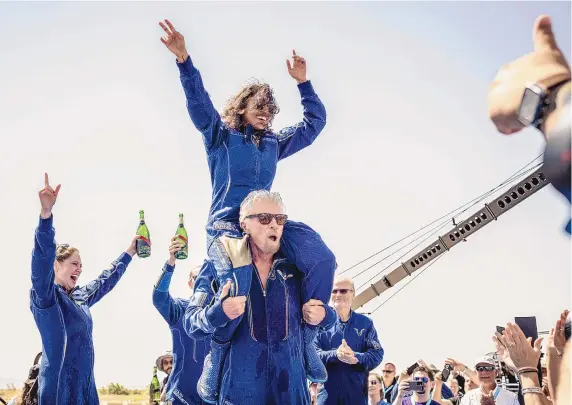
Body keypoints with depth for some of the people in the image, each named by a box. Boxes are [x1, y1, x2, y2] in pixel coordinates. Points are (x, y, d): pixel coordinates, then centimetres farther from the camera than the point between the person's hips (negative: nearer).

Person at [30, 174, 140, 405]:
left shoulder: (81, 297, 15)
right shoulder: (45, 296, -7)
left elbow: (106, 280, 32)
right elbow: (42, 258, -23)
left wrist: (129, 253, 40)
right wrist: (46, 212, -36)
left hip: (85, 385, 8)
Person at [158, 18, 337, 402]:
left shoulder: (275, 143, 23)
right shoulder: (220, 134, 10)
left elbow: (315, 121, 30)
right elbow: (199, 102, -6)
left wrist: (303, 82, 23)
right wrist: (184, 60, -18)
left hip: (270, 219, 5)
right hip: (227, 222, -5)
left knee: (322, 259, -21)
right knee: (236, 282, -36)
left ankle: (306, 338, -9)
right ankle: (217, 355, -13)